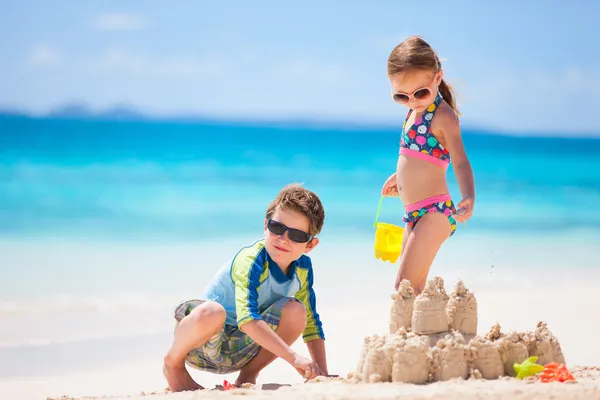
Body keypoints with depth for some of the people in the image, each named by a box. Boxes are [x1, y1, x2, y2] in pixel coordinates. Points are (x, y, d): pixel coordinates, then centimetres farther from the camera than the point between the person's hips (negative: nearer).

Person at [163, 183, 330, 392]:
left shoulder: (302, 268, -4)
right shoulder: (250, 260, -25)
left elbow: (311, 323, 6)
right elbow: (247, 318, -39)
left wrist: (322, 373, -4)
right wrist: (293, 357, -44)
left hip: (240, 351, 6)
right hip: (203, 343, -6)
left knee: (295, 311, -17)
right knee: (211, 312, -40)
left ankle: (248, 376, -2)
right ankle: (173, 363, -9)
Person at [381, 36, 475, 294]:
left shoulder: (443, 116, -14)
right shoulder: (415, 111, 10)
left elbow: (460, 161, -24)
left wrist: (468, 199, -40)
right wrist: (400, 176, 37)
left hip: (434, 213, -9)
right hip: (413, 214, 9)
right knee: (411, 288, 12)